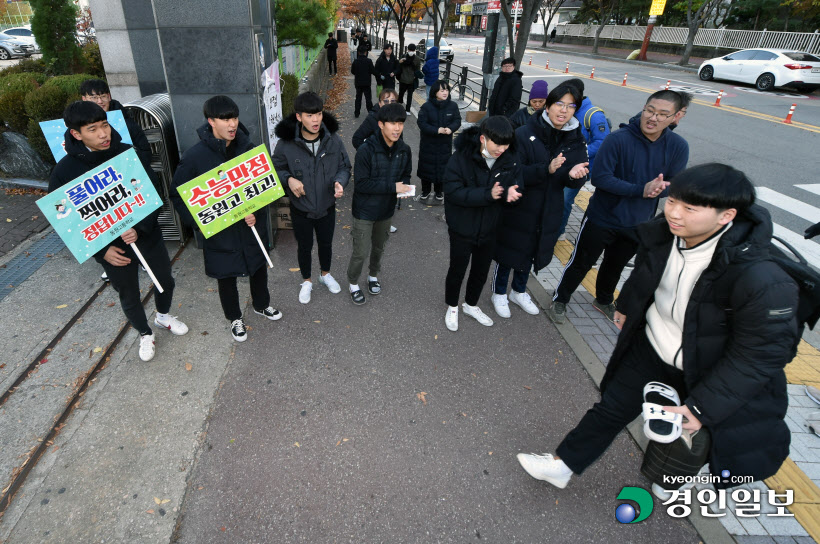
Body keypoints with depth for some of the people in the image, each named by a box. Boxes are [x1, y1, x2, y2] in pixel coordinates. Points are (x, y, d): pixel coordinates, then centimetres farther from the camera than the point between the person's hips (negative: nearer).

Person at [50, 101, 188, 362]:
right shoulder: (64, 171, -14)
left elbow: (153, 196, -8)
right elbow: (65, 220, -7)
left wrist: (140, 228, -23)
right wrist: (101, 251, -16)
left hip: (148, 236, 2)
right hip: (112, 248, -1)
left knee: (165, 281, 20)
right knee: (129, 297, 16)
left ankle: (163, 315, 51)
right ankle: (145, 334, 43)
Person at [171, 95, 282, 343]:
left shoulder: (247, 148, -6)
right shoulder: (195, 157, -16)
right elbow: (178, 196, -8)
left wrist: (256, 211, -12)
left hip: (252, 226, 3)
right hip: (220, 232, -3)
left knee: (259, 267, 22)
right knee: (226, 277, 15)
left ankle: (261, 304, 49)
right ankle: (235, 317, 40)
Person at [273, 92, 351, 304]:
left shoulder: (333, 140, -14)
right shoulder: (286, 144, -19)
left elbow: (344, 167, -1)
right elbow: (275, 170, -4)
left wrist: (340, 182, -23)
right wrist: (288, 179, -25)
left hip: (327, 207, 2)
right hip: (301, 209, -1)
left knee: (326, 243, 22)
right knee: (304, 247, 18)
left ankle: (325, 274, 51)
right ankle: (307, 281, 44)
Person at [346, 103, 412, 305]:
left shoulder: (404, 151, -7)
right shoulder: (366, 150, -23)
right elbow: (360, 184, -25)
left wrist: (404, 184, -15)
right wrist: (393, 186, -28)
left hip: (386, 210, 5)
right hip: (364, 211, -5)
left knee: (379, 248, 23)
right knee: (361, 252, 2)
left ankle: (373, 275, 49)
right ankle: (353, 283, 29)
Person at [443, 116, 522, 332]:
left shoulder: (510, 159, -9)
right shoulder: (461, 158, -22)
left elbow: (516, 183, -3)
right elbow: (453, 192, -27)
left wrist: (511, 191, -29)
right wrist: (488, 194, -37)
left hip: (489, 228, 4)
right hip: (462, 228, -4)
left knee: (481, 270, 21)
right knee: (457, 270, 15)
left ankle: (471, 305, 47)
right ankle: (452, 307, 40)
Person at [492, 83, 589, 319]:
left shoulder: (576, 140, -2)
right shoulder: (525, 134, -16)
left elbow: (575, 183, -1)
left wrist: (574, 175, -25)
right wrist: (547, 169, -37)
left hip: (549, 211, 5)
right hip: (518, 208, -4)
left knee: (530, 252, 21)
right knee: (510, 251, 10)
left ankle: (519, 291, 44)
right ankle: (499, 293, 34)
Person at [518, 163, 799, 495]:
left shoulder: (761, 281, -35)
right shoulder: (661, 234, -18)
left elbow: (762, 352, -23)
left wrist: (703, 406, -20)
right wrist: (627, 306, 21)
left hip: (707, 370, -4)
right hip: (651, 345, 5)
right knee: (612, 407, 15)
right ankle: (562, 465, 33)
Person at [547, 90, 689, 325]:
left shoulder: (678, 147, -9)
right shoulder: (618, 140, -22)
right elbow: (600, 177, -26)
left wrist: (657, 189, -27)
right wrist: (642, 189, -31)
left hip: (637, 224, 4)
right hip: (602, 219, -4)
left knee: (615, 266, 25)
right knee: (581, 263, 9)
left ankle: (604, 301, 49)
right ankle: (559, 301, 31)